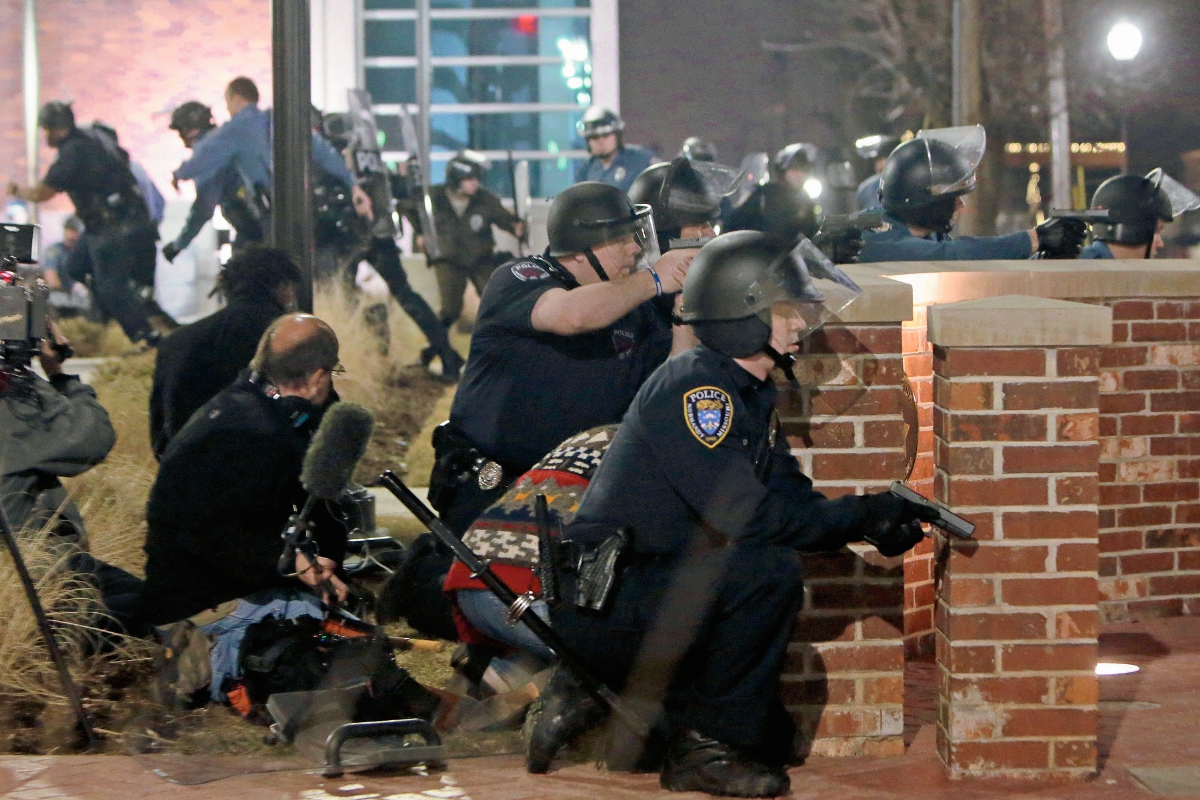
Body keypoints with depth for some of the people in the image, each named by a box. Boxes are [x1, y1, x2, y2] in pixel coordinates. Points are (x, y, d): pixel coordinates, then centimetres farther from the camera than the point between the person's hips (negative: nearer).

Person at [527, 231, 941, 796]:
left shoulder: (751, 395, 12)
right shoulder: (693, 387, -19)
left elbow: (794, 500, 7)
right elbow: (743, 514, -27)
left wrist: (874, 519, -11)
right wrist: (862, 517, -20)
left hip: (652, 590, 10)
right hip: (599, 602, -10)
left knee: (773, 739, 13)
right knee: (770, 571, -29)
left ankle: (597, 695, 18)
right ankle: (705, 747, -16)